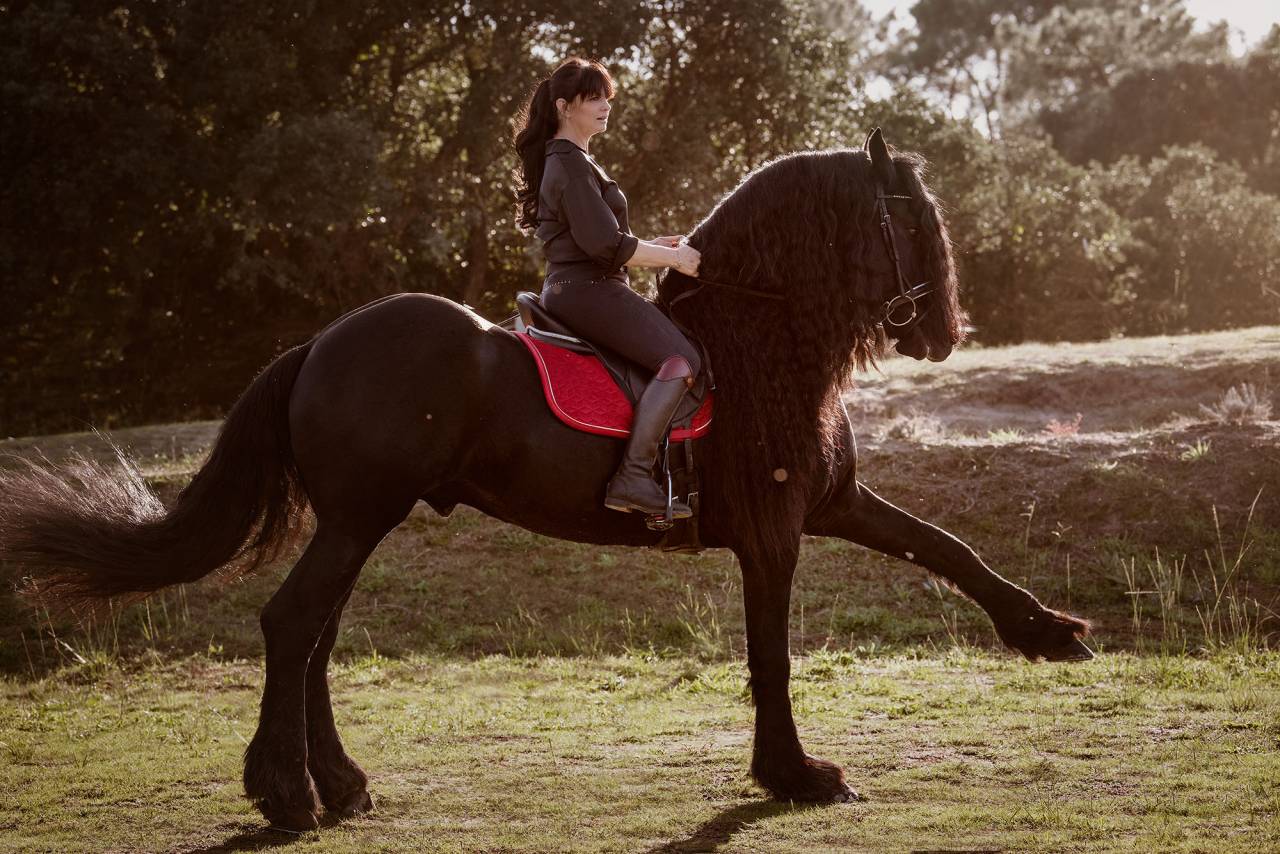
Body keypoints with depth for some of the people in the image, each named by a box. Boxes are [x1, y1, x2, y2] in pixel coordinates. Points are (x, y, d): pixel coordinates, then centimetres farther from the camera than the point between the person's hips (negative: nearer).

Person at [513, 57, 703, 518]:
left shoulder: (569, 160, 21)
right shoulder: (571, 165, -13)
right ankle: (633, 478, -29)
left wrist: (659, 245, 16)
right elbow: (606, 245, -20)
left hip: (575, 288, 11)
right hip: (587, 290, -11)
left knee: (676, 353, 20)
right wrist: (673, 257, -9)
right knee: (681, 360, -23)